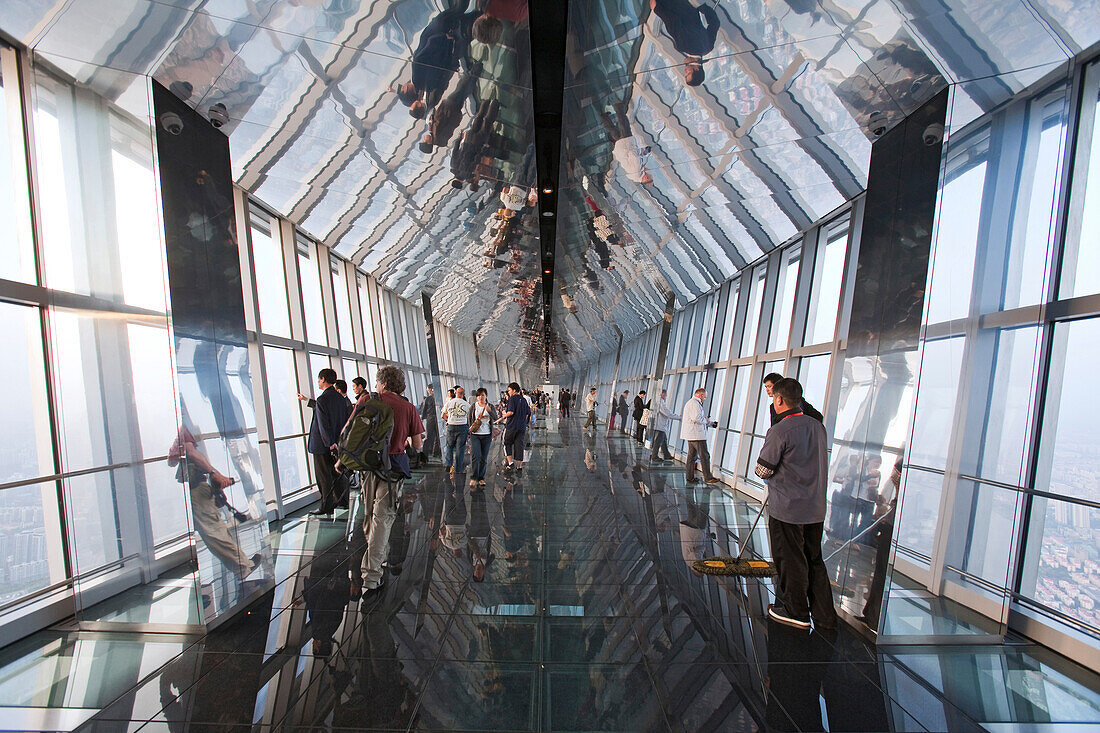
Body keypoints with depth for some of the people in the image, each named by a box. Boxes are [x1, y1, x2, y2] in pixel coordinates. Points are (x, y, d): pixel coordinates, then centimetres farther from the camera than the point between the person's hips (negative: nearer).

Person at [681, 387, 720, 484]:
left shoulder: (691, 402, 21)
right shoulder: (695, 403, -14)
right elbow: (696, 418, -26)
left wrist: (711, 423, 19)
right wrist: (706, 420, -9)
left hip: (690, 435, 11)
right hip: (697, 435, -11)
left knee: (692, 456, 11)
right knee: (704, 456, -4)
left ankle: (690, 477, 14)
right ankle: (708, 477, 1)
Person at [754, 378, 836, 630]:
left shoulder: (779, 431, -20)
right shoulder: (817, 426, 3)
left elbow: (763, 470, -15)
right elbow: (814, 464, 15)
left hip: (787, 509, -7)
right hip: (816, 508, 7)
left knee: (790, 561, 9)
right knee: (814, 560, 19)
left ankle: (795, 612, 24)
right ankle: (825, 615, 28)